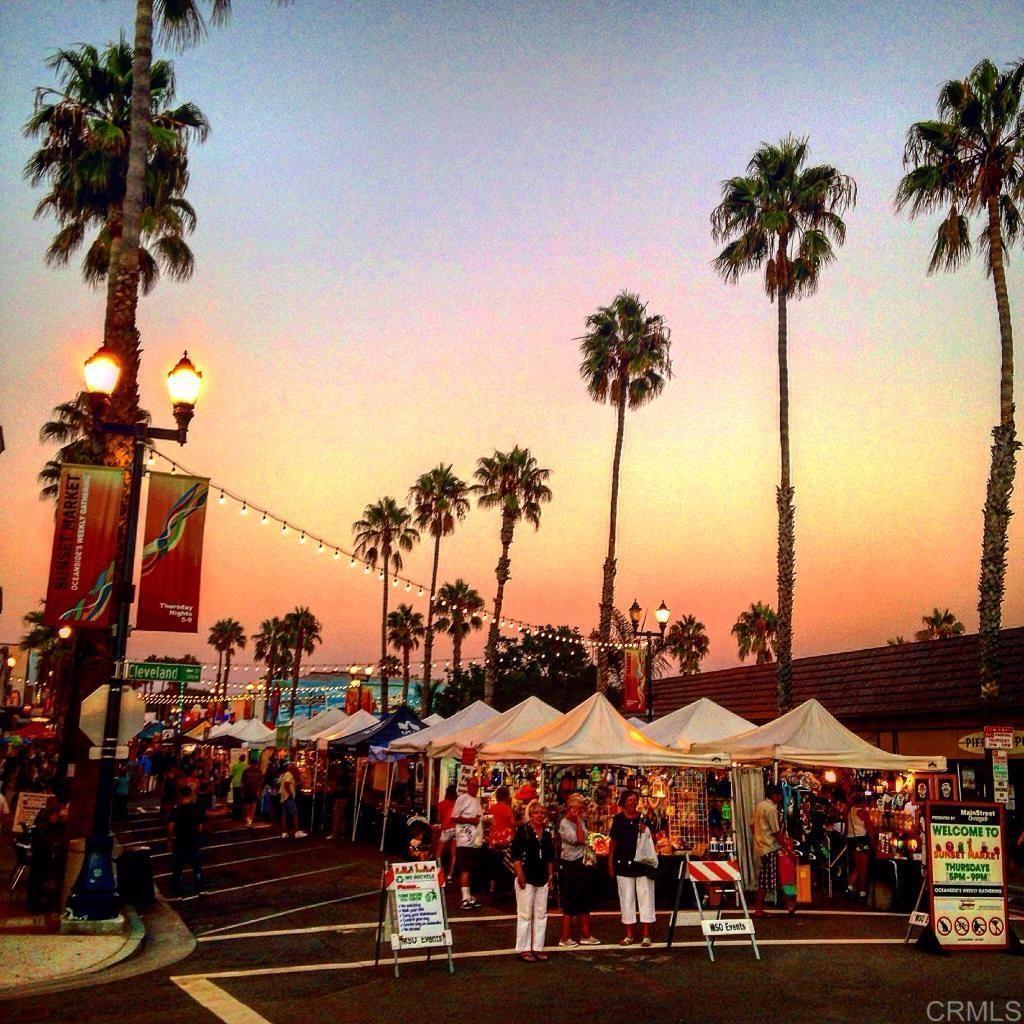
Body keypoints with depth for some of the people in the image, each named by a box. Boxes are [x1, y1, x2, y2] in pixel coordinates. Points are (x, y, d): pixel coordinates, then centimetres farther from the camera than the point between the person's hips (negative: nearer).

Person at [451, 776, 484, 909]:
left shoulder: (478, 800, 16)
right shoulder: (462, 799, -7)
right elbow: (454, 818, -11)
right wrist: (470, 820, -17)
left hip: (476, 841, 8)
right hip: (465, 841, -7)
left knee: (472, 869, 11)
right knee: (465, 869, -8)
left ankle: (469, 896, 20)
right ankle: (465, 899, -9)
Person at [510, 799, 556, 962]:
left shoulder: (547, 832, 9)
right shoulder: (522, 830, -7)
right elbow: (515, 854, -10)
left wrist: (550, 875, 12)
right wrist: (520, 874, -16)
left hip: (542, 879, 6)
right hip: (526, 878, -6)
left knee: (541, 914, 9)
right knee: (525, 914, 0)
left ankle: (538, 948, 17)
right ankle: (524, 949, 7)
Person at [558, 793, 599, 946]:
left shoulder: (581, 822, 11)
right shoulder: (564, 824, -14)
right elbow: (580, 840, -22)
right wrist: (578, 821, -17)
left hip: (584, 864, 8)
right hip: (572, 866, -8)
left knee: (585, 902, 14)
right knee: (570, 904, -2)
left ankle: (585, 935, 22)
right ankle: (565, 937, 6)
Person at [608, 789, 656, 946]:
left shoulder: (644, 818, 3)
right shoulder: (618, 819, 4)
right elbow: (613, 841, 8)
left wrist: (646, 831, -12)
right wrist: (610, 863, 5)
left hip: (643, 862, -1)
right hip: (624, 864, 1)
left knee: (645, 897, 1)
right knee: (626, 898, 7)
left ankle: (646, 935, 8)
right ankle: (628, 935, 15)